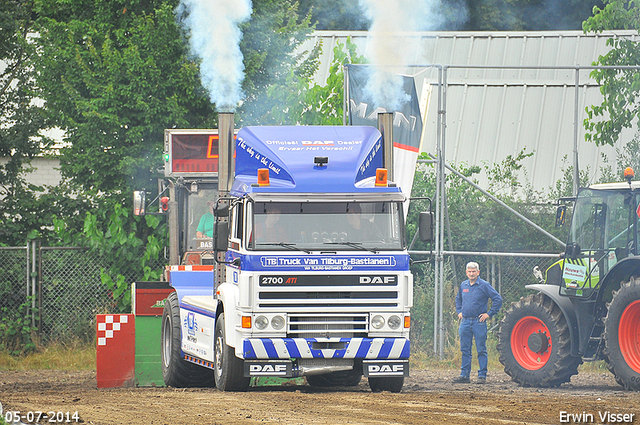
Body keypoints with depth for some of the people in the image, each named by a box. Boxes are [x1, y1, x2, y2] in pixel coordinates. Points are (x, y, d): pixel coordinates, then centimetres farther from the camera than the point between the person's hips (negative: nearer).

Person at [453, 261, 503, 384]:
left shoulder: (484, 285, -5)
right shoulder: (463, 285, 12)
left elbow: (498, 299, -5)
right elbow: (458, 299, 31)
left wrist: (489, 314, -8)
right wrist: (459, 312, 17)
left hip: (479, 322, -5)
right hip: (465, 321, 5)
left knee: (481, 350, -2)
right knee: (465, 349, 7)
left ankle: (482, 375, 0)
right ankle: (464, 375, 12)